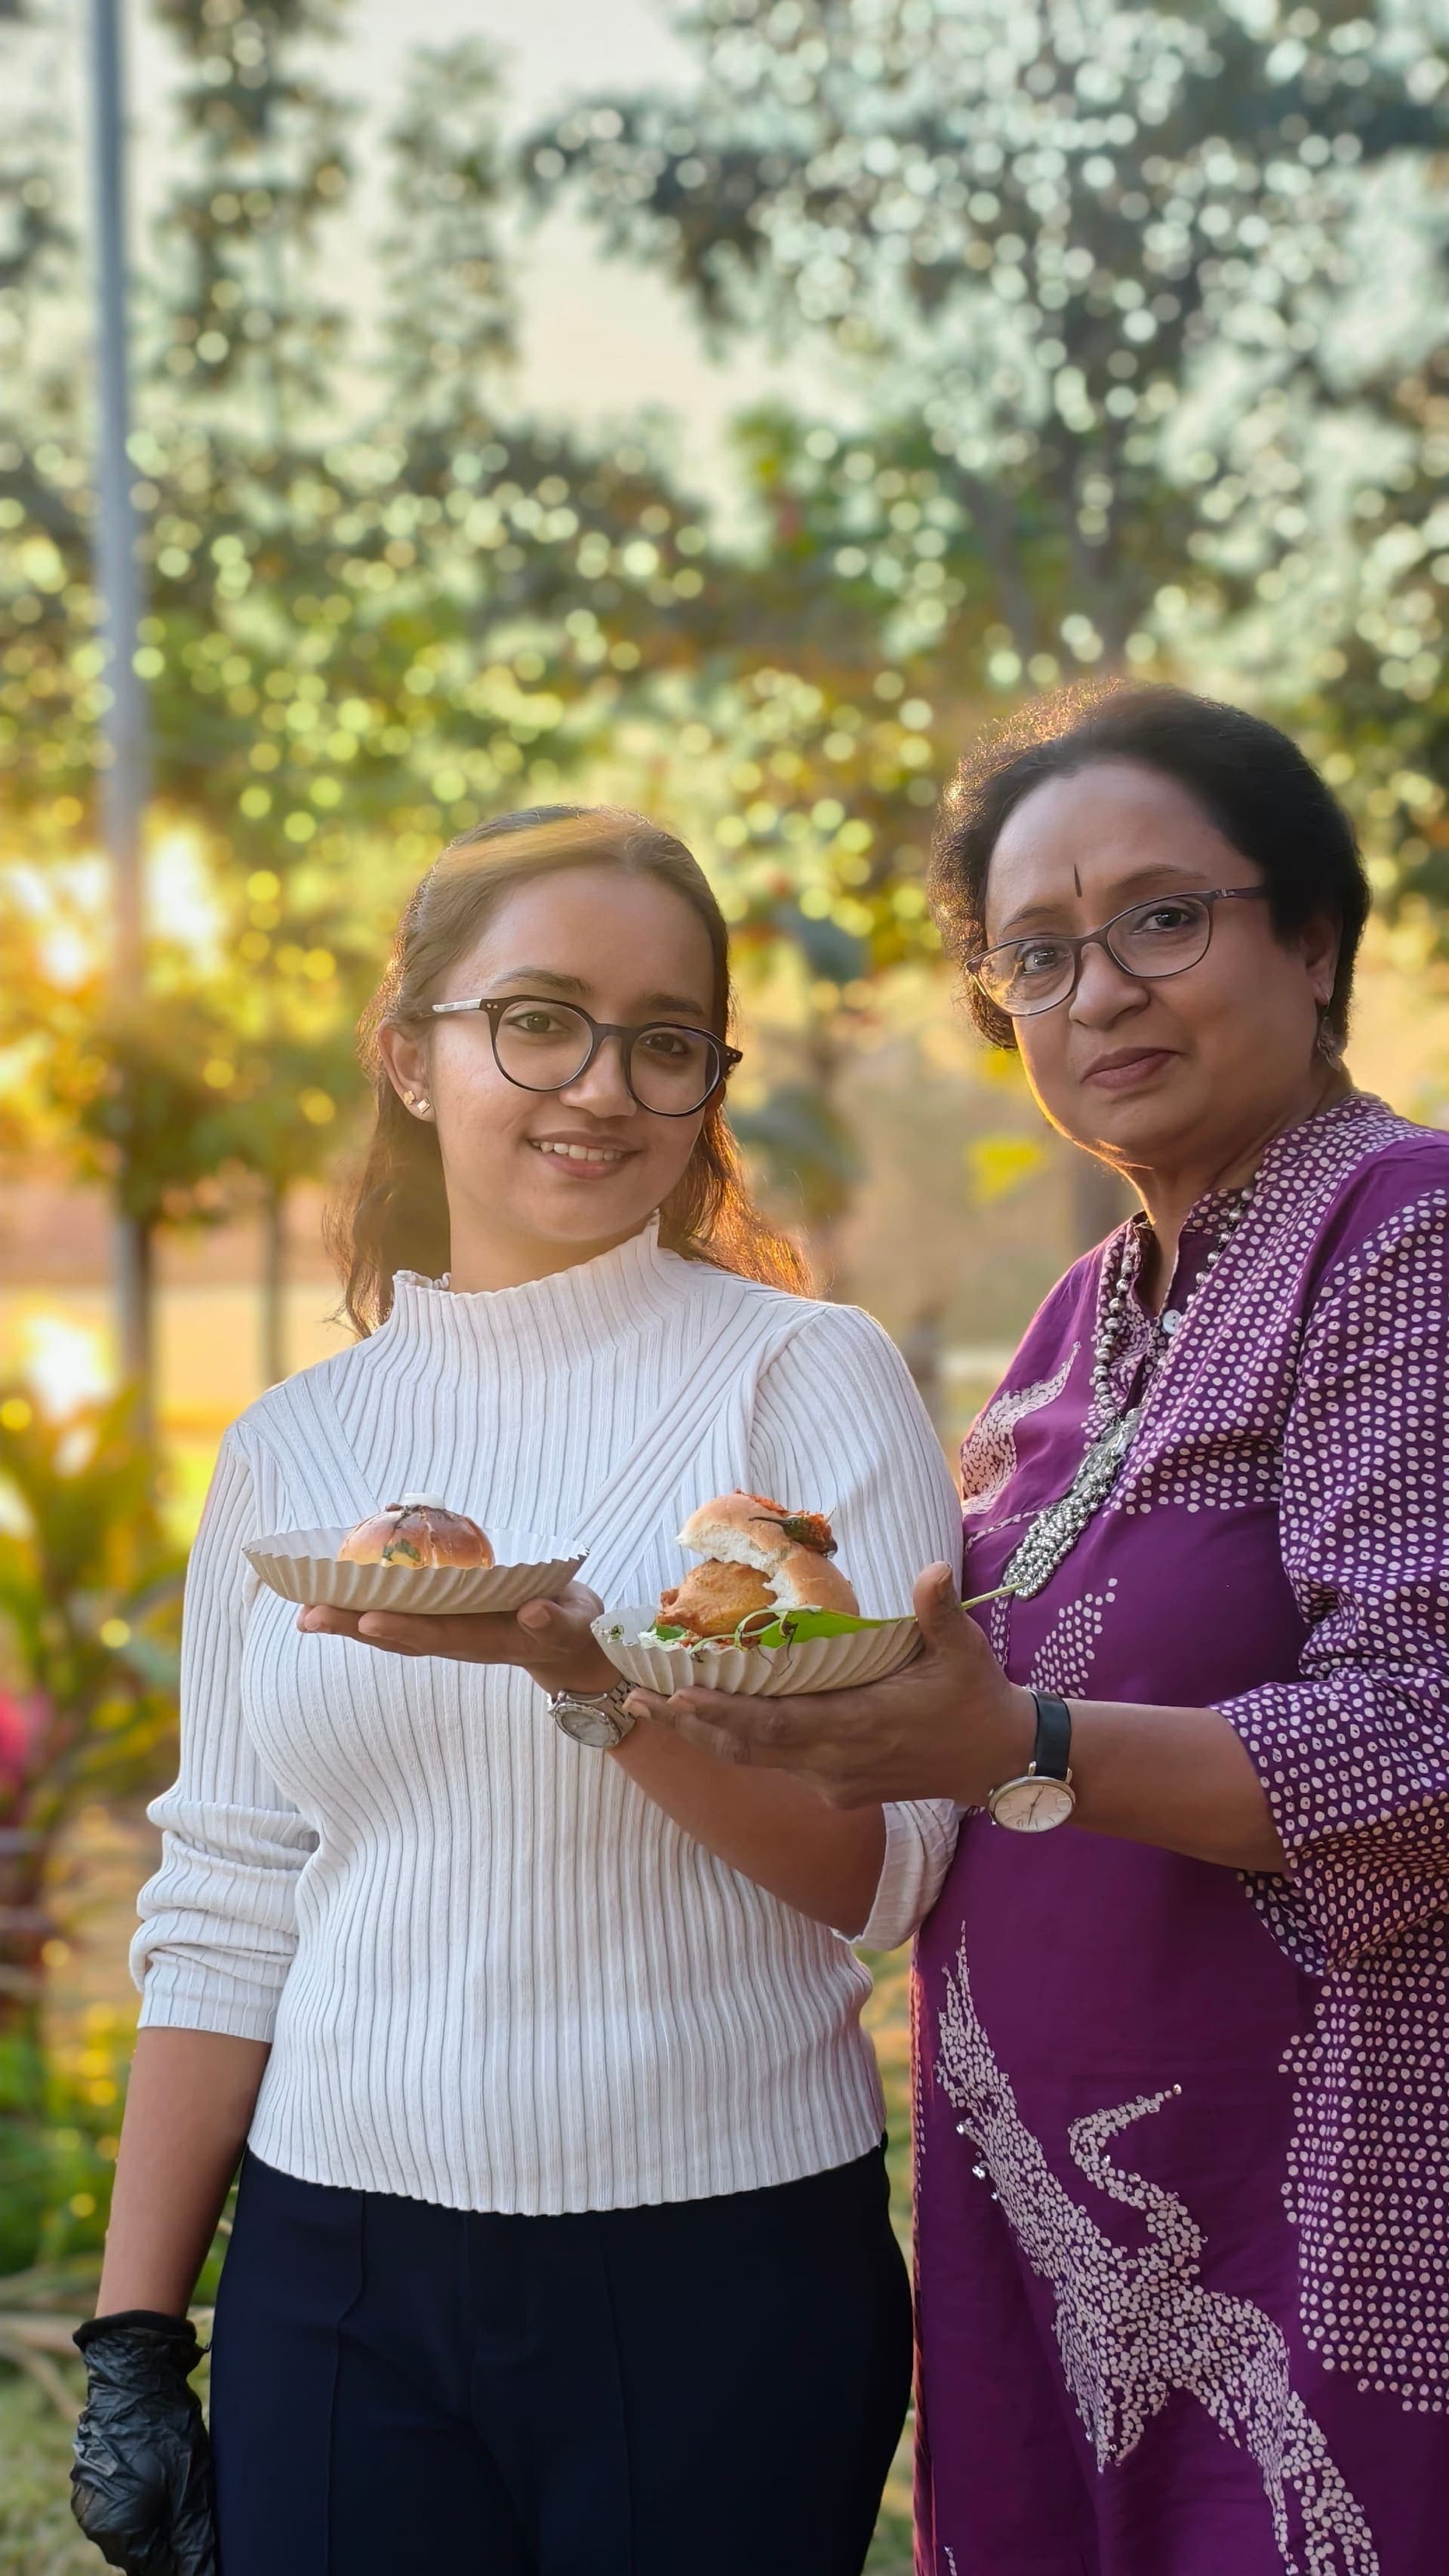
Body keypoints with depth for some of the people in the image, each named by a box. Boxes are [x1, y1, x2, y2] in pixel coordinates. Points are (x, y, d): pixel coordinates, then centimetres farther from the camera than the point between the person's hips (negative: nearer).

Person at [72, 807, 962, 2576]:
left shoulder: (807, 1379, -4)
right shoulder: (292, 1448, 7)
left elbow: (888, 1863, -12)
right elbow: (225, 1916, 9)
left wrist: (587, 1670, -27)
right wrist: (131, 2340, 7)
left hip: (722, 2277, -3)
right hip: (336, 2277, 3)